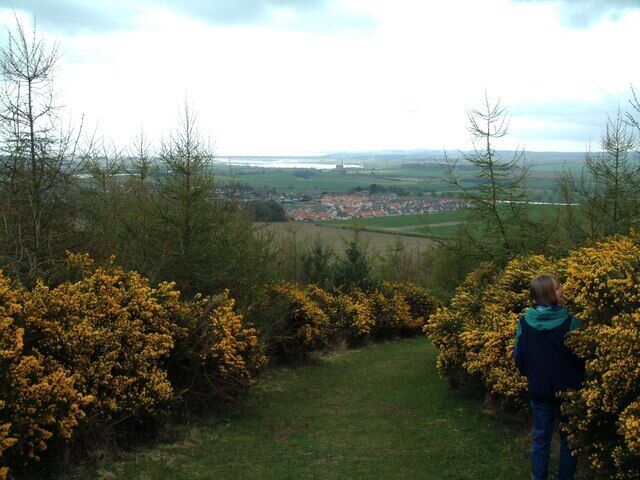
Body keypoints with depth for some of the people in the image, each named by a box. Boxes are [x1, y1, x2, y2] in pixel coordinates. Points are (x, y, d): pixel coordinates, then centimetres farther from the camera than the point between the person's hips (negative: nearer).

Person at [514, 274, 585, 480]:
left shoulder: (525, 322, -10)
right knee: (568, 439, 16)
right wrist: (577, 378, 11)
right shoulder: (570, 321, -18)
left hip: (539, 390, 2)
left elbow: (519, 356, 0)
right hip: (568, 389, -2)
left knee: (540, 438, 16)